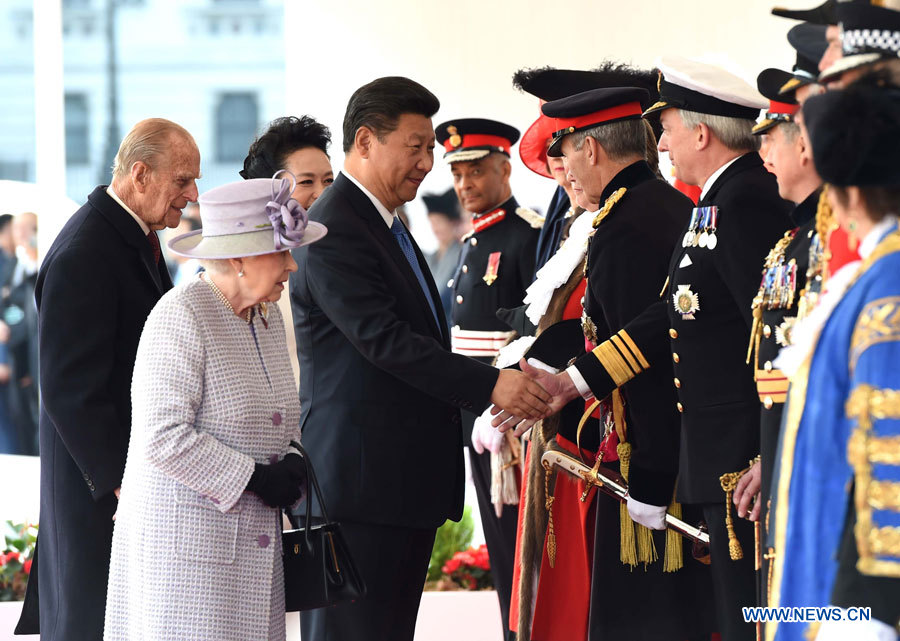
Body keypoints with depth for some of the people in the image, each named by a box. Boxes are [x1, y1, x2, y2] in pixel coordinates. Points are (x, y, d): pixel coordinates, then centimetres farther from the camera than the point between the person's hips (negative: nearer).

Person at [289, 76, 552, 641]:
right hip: (360, 478, -10)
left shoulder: (387, 226, 19)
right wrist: (490, 386, -25)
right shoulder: (333, 230, -14)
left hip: (409, 482, 10)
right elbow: (384, 340, -22)